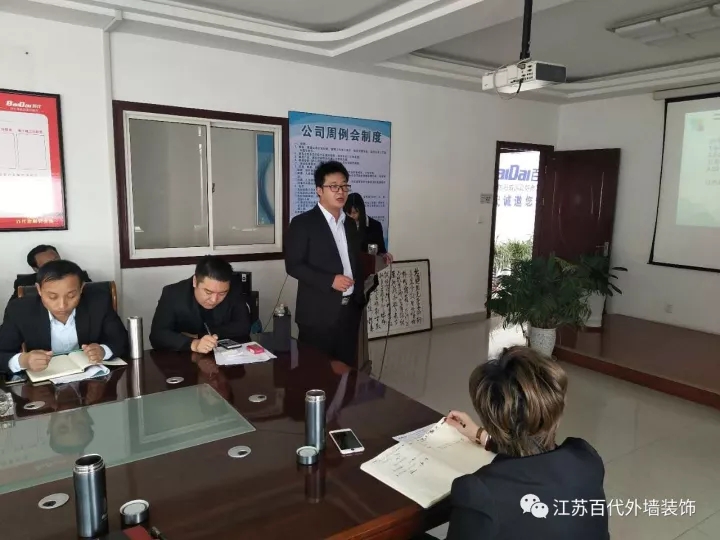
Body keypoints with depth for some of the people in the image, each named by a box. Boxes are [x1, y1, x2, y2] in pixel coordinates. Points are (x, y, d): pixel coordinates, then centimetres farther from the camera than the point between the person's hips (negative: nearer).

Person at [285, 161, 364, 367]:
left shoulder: (349, 224, 14)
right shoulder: (302, 223, -5)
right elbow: (294, 265, -11)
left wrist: (359, 299, 9)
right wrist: (330, 281, -19)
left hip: (350, 310, 6)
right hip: (319, 313, -6)